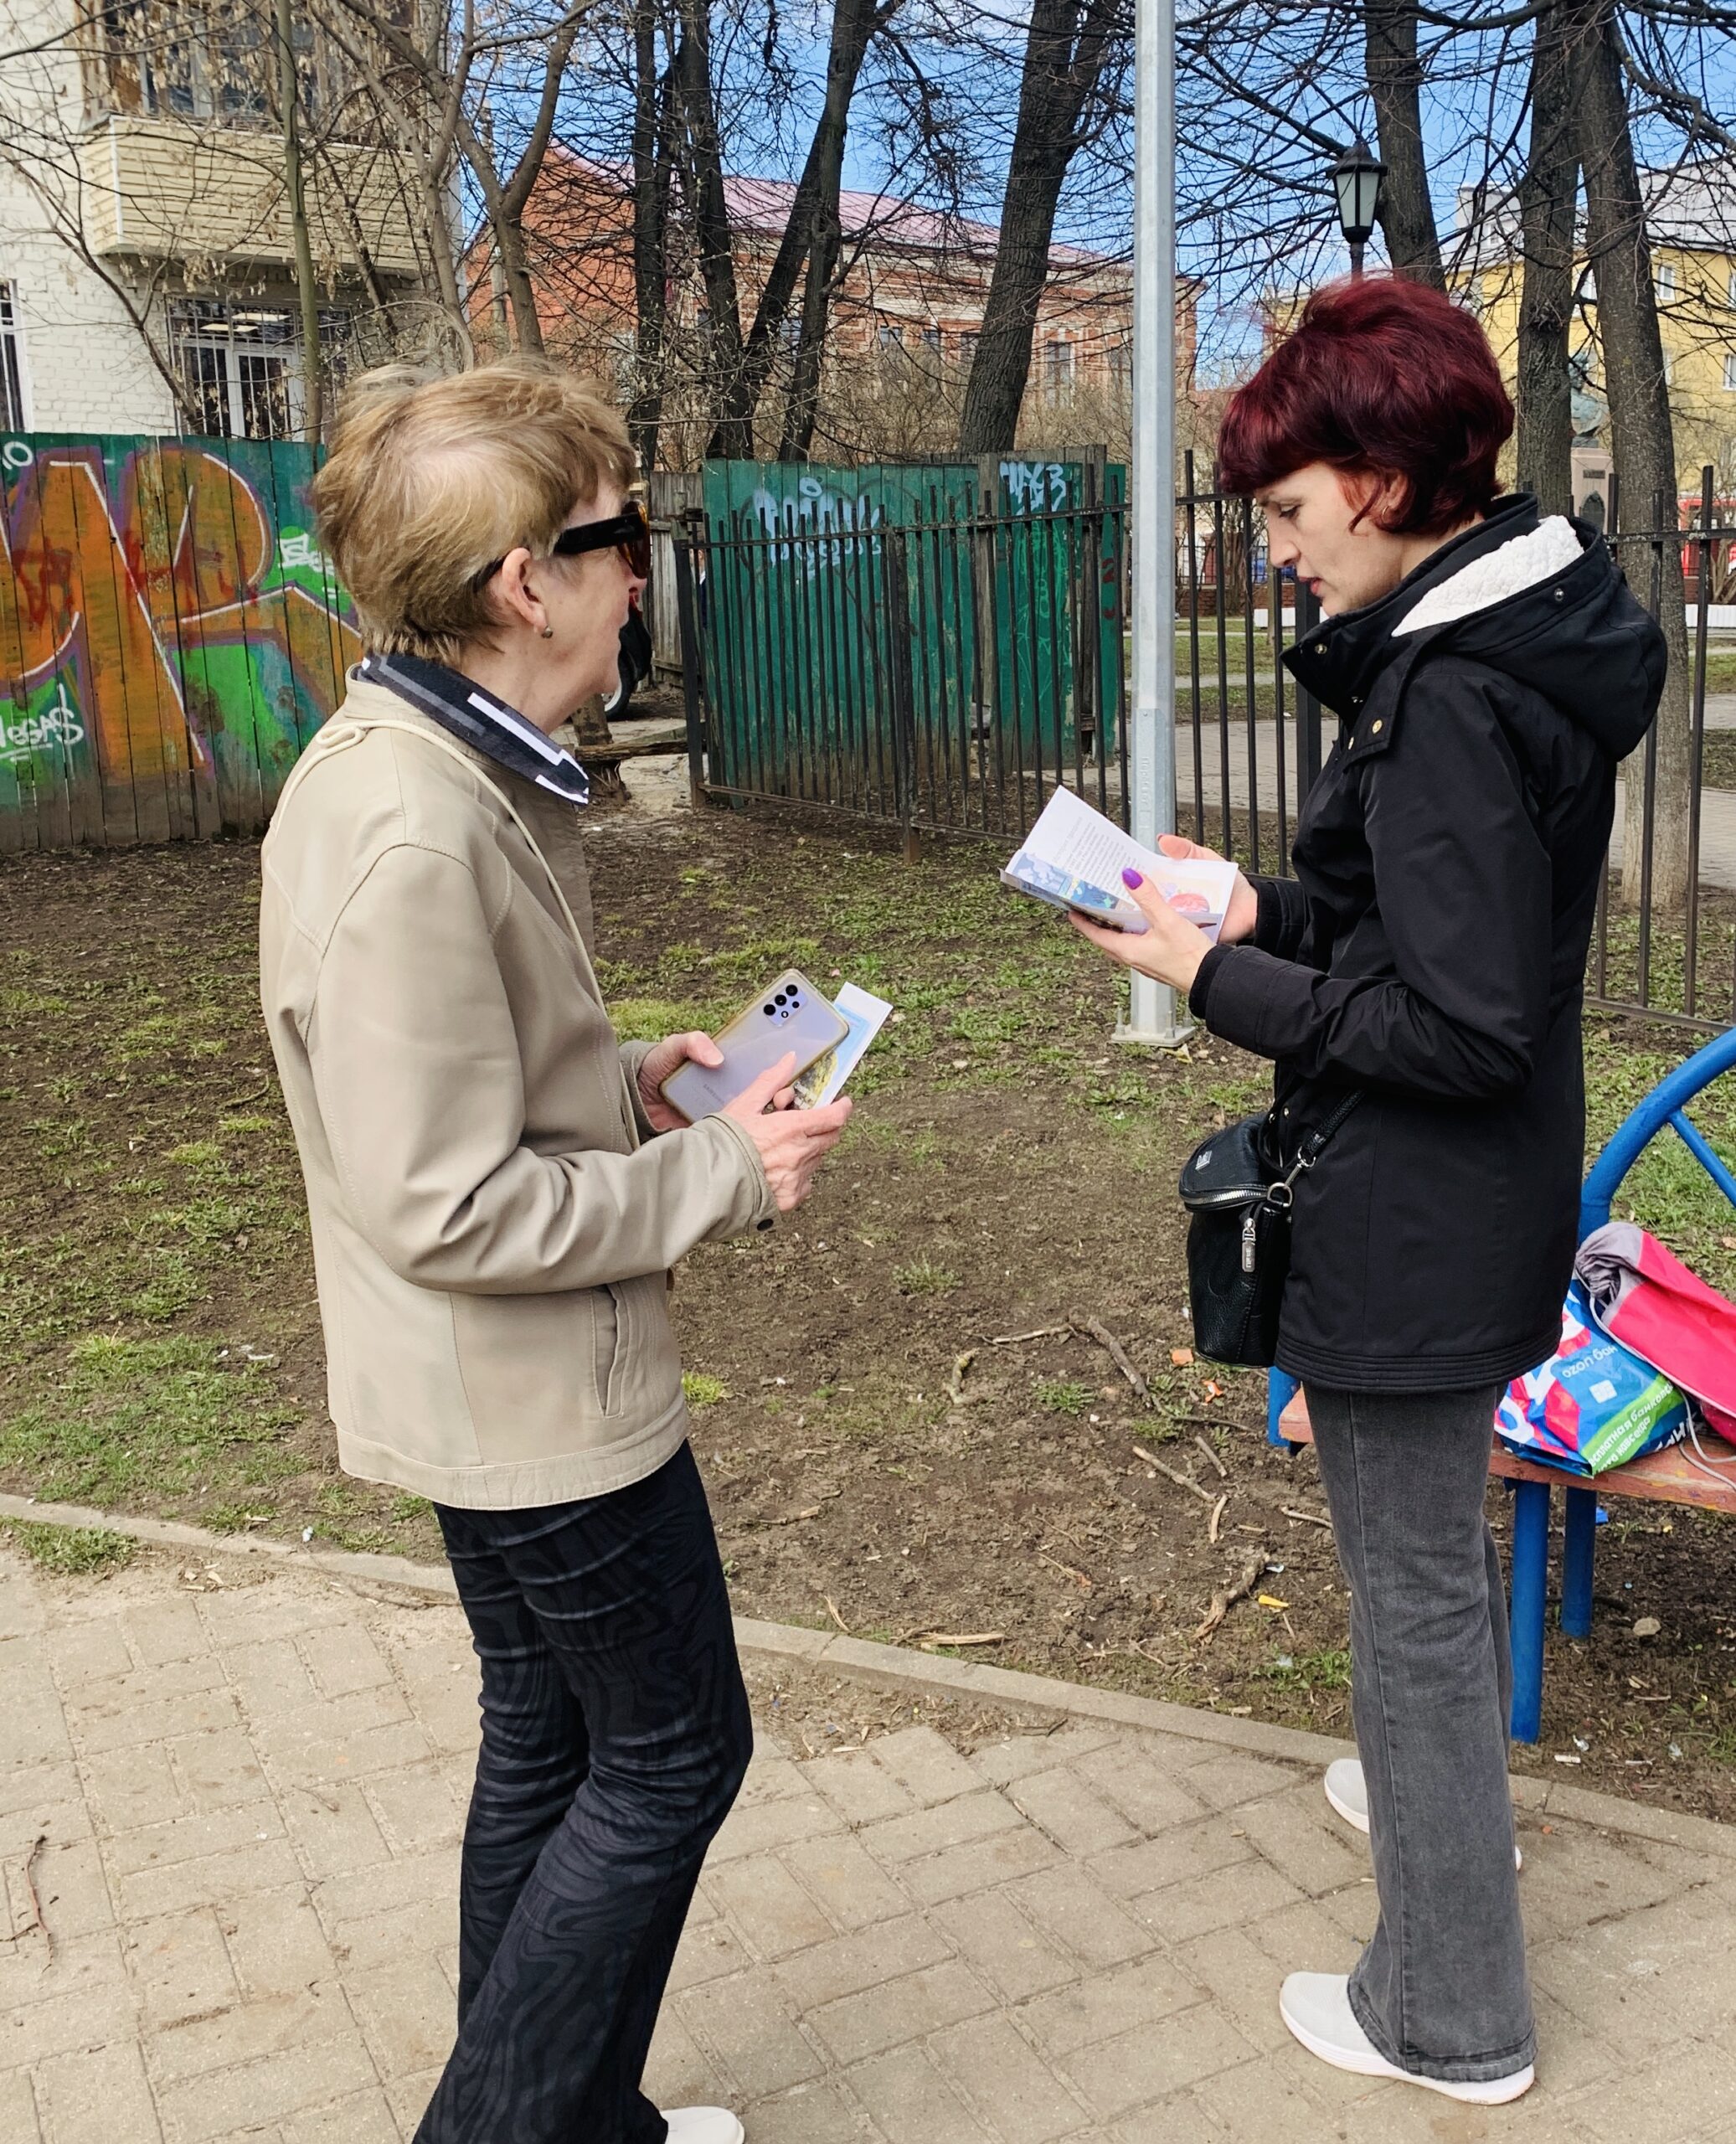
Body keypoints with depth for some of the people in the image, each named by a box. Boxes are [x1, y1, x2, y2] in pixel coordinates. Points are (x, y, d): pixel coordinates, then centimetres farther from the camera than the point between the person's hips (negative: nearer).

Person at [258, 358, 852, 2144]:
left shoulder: (411, 772, 4)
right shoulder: (410, 829, -28)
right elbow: (446, 1206, -27)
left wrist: (629, 1084, 4)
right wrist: (728, 1171, -17)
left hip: (509, 1387, 10)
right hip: (539, 1396, -10)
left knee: (552, 1746, 21)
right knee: (672, 1753, 8)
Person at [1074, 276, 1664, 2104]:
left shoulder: (1451, 703, -25)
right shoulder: (1525, 634, 6)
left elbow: (1461, 1030, -26)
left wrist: (1222, 981, -18)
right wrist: (1269, 912, 4)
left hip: (1414, 1229, -10)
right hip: (1479, 1205, 10)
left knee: (1412, 1583, 5)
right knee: (1440, 1532, 29)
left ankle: (1450, 2015, 24)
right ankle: (1441, 1786, 54)